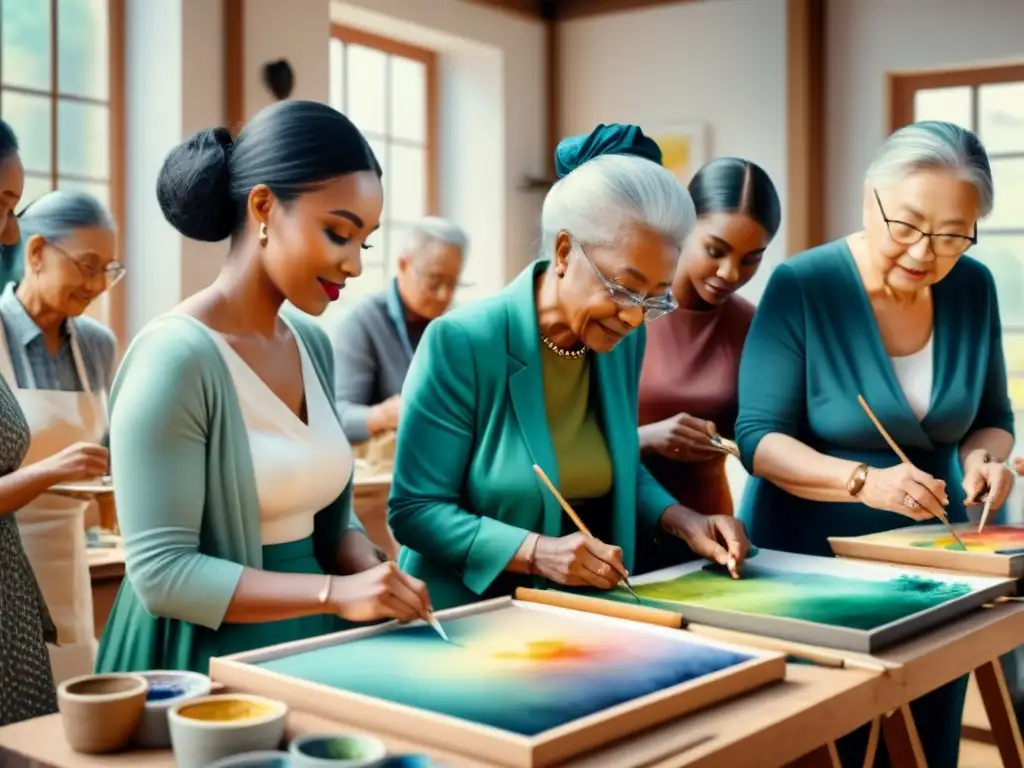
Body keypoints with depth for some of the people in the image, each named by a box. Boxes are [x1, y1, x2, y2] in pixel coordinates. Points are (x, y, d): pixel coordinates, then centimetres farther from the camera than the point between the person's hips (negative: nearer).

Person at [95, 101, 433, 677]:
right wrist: (336, 592, -25)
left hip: (312, 646, 7)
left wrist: (374, 576, -8)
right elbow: (161, 573, -21)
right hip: (211, 661, -7)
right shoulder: (175, 359, -19)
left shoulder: (313, 345, 3)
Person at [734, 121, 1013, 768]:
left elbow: (993, 419, 8)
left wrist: (984, 458, -15)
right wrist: (864, 481, -32)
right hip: (809, 565, -4)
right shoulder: (802, 287, -17)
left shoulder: (974, 288, -3)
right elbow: (759, 438, -18)